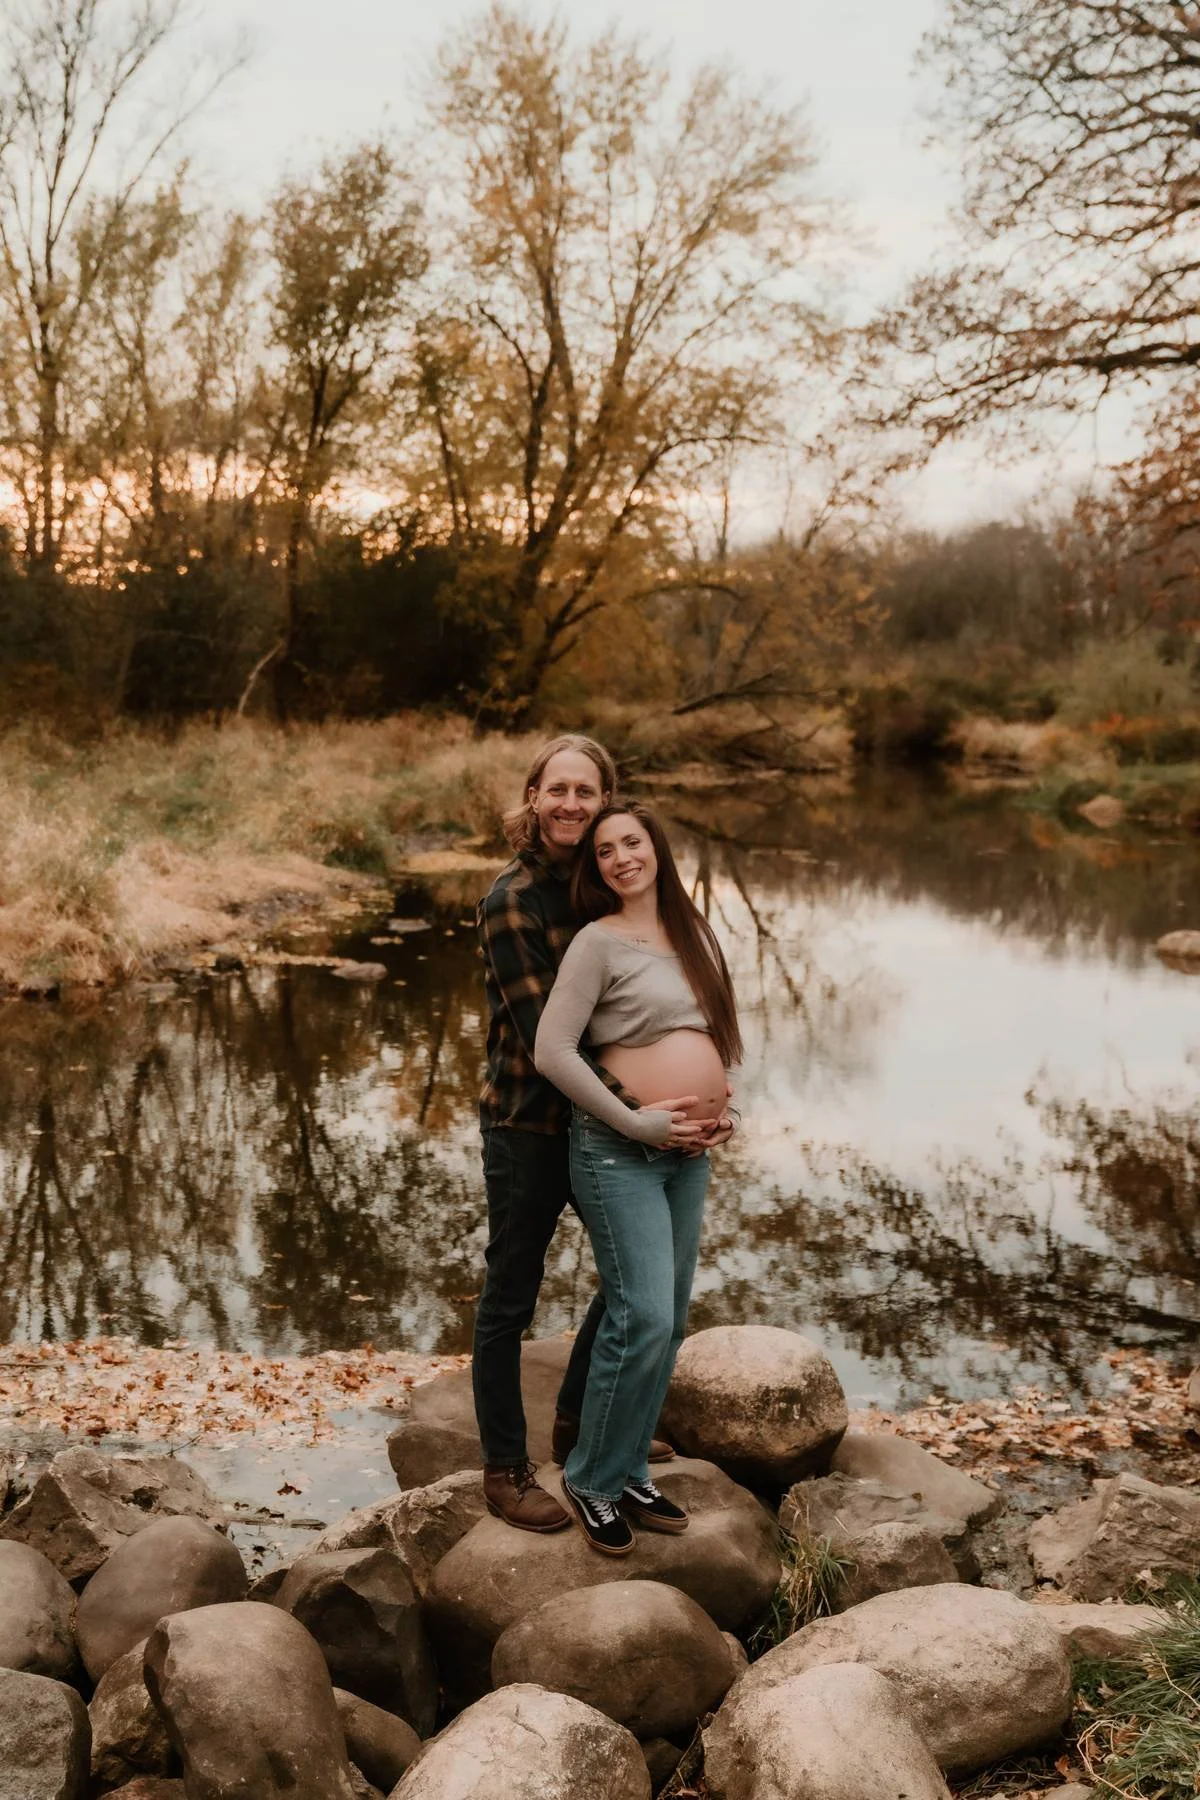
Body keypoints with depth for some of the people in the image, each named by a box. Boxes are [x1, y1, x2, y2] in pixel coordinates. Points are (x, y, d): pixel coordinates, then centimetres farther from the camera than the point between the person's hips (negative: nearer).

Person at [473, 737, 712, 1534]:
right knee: (510, 1298, 6)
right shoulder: (512, 900, -18)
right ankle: (505, 1471, 21)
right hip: (528, 1124, -8)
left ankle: (579, 1425, 38)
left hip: (595, 1119, 8)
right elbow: (543, 1036, -22)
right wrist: (635, 1113, -26)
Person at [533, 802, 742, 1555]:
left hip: (689, 1153, 7)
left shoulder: (695, 932, 12)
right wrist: (635, 1123, -15)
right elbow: (552, 1050, -15)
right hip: (619, 1151, -7)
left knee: (669, 1321, 9)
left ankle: (631, 1473, 23)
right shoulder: (598, 942, -8)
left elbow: (723, 1028, 23)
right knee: (643, 1317, -12)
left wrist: (726, 1110, 7)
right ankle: (593, 1480, 6)